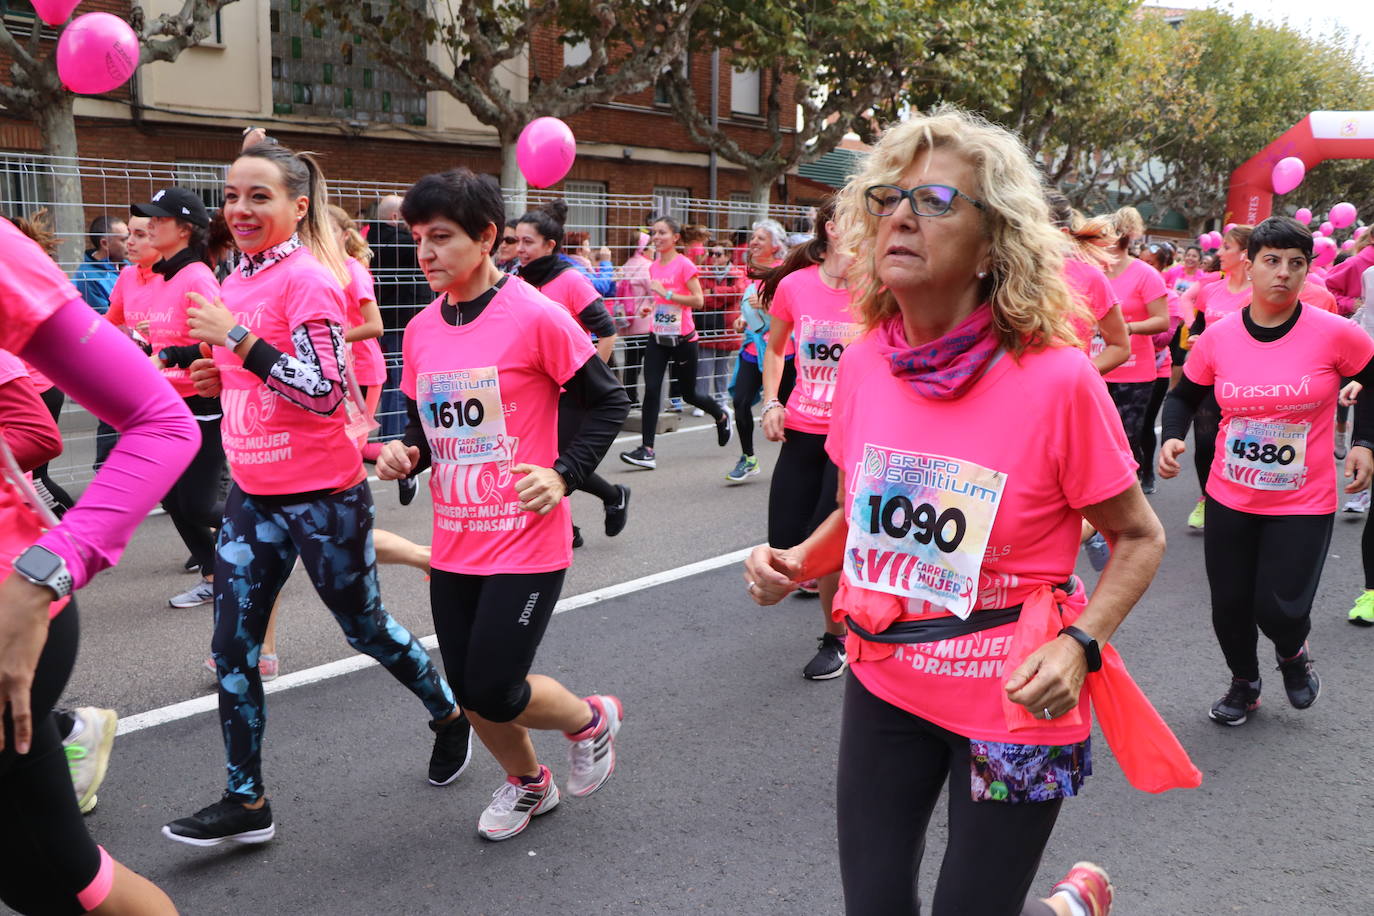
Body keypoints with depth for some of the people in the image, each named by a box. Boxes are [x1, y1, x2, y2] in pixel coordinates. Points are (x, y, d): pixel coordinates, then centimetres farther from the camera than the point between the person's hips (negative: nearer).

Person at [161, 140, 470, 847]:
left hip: (322, 492, -7)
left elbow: (326, 394, -22)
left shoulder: (309, 278, -15)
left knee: (364, 625, 10)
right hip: (254, 490, 8)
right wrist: (216, 378, 2)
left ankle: (448, 715, 36)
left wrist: (236, 338, -25)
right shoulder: (237, 281, 9)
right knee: (232, 647, 6)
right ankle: (245, 802, 19)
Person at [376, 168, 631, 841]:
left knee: (494, 692, -6)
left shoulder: (535, 316, -13)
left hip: (526, 541, -6)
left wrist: (563, 473, -16)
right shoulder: (420, 330, 5)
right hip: (454, 543, 6)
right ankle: (527, 782, 41)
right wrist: (405, 452, -4)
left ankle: (592, 720, 26)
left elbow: (608, 402, -6)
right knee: (470, 691, 12)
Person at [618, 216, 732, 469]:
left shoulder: (684, 265, -11)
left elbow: (698, 300, -16)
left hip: (683, 338, -5)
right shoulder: (654, 267, 9)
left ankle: (721, 416, 40)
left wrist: (666, 293, -21)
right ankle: (647, 450, -8)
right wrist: (650, 307, 5)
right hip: (658, 337, 5)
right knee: (651, 390, -8)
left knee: (689, 394, 9)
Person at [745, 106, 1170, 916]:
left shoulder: (1057, 380, -19)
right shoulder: (863, 364, -5)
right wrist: (796, 563, -7)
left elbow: (1139, 537, -6)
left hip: (1015, 704, -4)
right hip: (884, 685, 5)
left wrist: (1078, 645, -21)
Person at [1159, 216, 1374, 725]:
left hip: (1303, 504, -2)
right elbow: (1184, 397, 8)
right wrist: (1172, 438, -10)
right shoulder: (1217, 338, -6)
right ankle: (1244, 684, 40)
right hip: (1229, 497, 2)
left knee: (1279, 609, -3)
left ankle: (1293, 653, 36)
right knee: (1229, 606, 10)